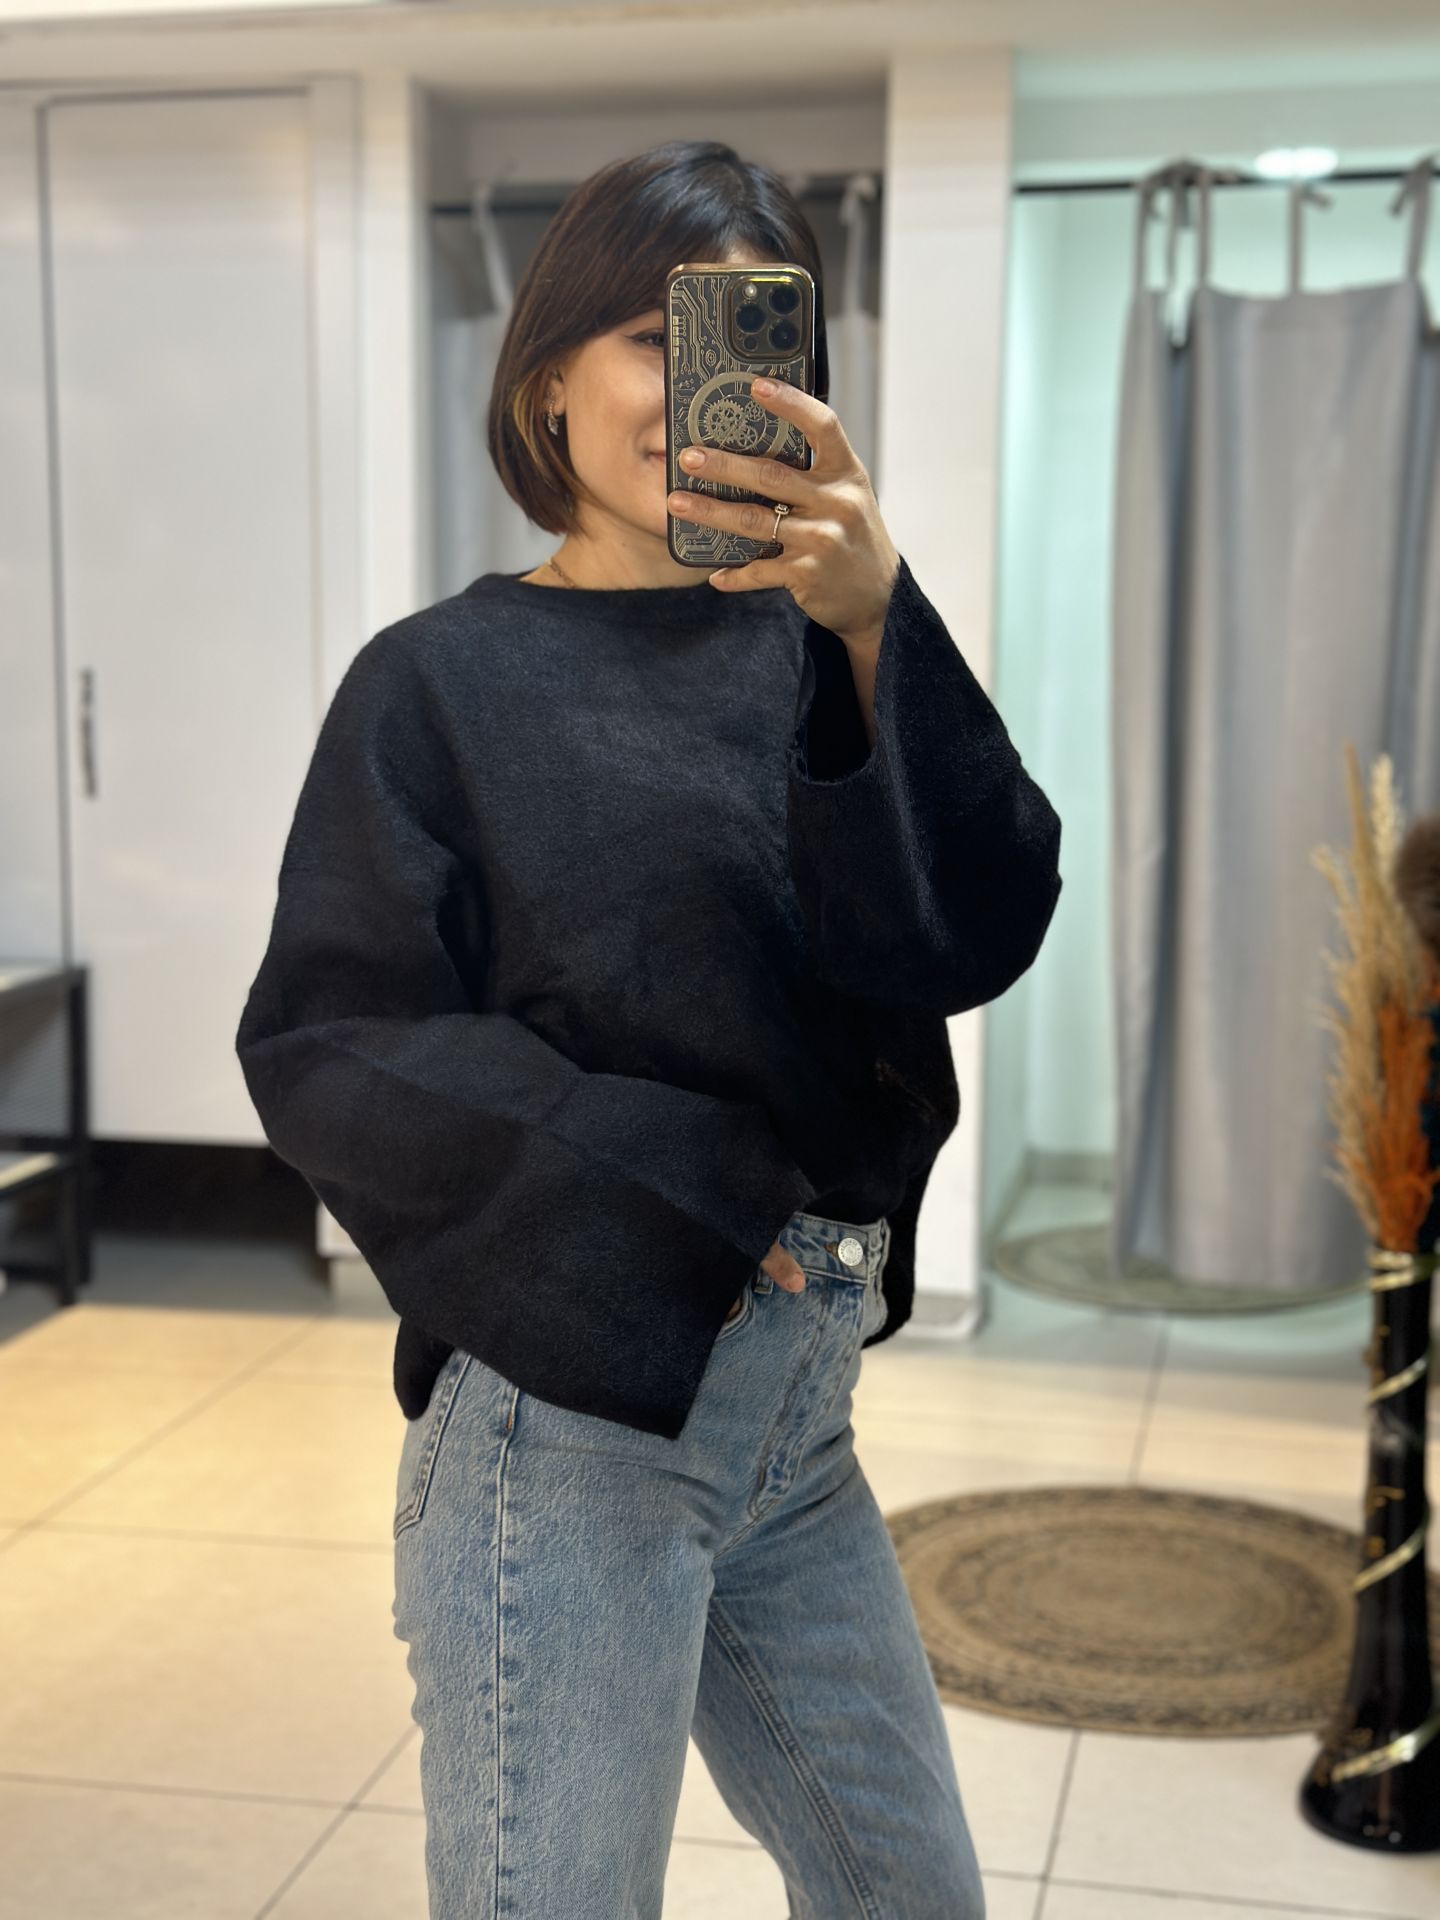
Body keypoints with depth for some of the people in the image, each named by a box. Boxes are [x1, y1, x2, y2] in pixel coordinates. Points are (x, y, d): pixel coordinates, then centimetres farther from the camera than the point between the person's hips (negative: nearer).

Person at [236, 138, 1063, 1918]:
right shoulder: (448, 680, -4)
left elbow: (975, 935, -9)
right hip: (574, 1412, -5)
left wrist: (875, 628, -24)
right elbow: (322, 1045, -9)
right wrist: (678, 1192, -14)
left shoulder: (809, 646, 6)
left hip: (800, 1401, 5)